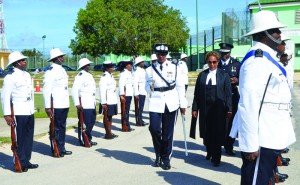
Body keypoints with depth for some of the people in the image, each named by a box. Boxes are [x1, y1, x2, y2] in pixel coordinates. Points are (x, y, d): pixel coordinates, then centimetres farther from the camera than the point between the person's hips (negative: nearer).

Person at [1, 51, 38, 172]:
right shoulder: (10, 76, -10)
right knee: (19, 138, -1)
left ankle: (26, 161, 21)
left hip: (29, 111, 8)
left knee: (29, 137, 11)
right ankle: (20, 163, 8)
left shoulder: (27, 75, 14)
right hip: (18, 112, -7)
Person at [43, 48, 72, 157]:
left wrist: (67, 102, 17)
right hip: (56, 106, -8)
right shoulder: (50, 72, -13)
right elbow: (46, 90, -17)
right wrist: (47, 107, -19)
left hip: (64, 104, 8)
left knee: (62, 127, 16)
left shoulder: (62, 70, 13)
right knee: (56, 128, 2)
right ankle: (56, 150, 13)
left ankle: (61, 148, 26)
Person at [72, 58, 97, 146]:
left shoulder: (89, 75, 17)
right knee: (84, 123, -3)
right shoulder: (80, 76, -11)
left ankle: (88, 139, 26)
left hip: (92, 104, 9)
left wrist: (94, 102, 19)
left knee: (91, 122, 14)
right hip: (83, 105, -9)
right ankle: (83, 141, 8)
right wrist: (77, 104, -22)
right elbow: (74, 90, -18)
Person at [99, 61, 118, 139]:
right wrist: (103, 103, -23)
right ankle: (107, 134, 8)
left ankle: (110, 132, 24)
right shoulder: (104, 77, -16)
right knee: (107, 117, 0)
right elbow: (102, 90, -20)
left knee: (110, 117, 15)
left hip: (113, 101, 9)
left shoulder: (111, 76, 13)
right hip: (107, 102, -9)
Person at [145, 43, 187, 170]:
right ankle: (158, 154, 13)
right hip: (156, 103, 0)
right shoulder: (150, 70, 6)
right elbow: (147, 89, 11)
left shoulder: (174, 68, 4)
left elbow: (180, 86, 5)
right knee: (154, 129, -13)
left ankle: (166, 158, 20)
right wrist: (150, 86, -13)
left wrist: (183, 104, 3)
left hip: (171, 103, 0)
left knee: (168, 132, 4)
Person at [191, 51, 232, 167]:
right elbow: (197, 93, 7)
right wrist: (195, 108, 2)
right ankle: (209, 152, 32)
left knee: (217, 133, 0)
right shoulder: (202, 75, 7)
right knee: (206, 132, 8)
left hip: (218, 109, -2)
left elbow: (228, 94, 2)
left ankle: (216, 157, 13)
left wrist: (229, 109, -3)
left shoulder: (224, 75, 4)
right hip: (205, 108, 2)